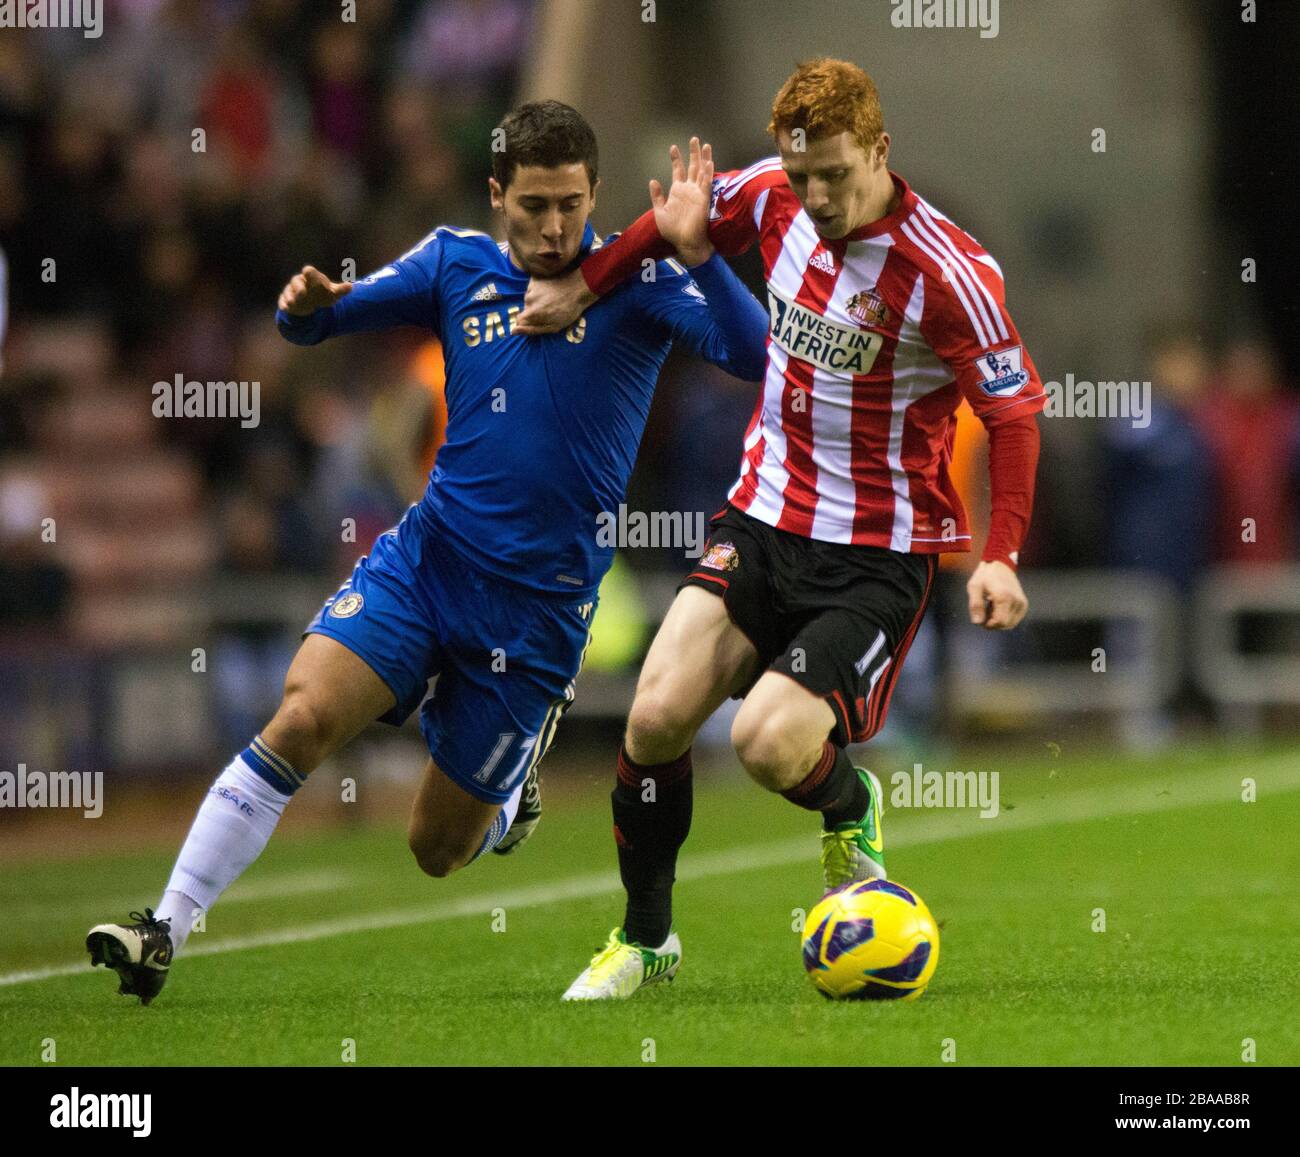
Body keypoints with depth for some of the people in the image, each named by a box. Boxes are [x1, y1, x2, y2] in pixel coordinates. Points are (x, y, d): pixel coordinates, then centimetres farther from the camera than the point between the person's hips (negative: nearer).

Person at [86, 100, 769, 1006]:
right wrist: (308, 305, -18)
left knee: (437, 849, 6)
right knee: (303, 718, -22)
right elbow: (320, 319, 7)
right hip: (425, 556, 2)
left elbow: (753, 356, -19)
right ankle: (165, 933, -18)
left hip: (540, 600, -2)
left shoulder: (633, 280, -6)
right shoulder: (457, 266, 4)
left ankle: (519, 772, 41)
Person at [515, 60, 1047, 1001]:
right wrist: (583, 288, 22)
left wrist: (1001, 557, -23)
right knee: (658, 714, -9)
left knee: (770, 742, -22)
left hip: (880, 554, -5)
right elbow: (685, 220, 19)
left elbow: (1015, 410, -14)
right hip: (764, 516, 5)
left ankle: (851, 808, 16)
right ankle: (645, 939, 13)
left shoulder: (947, 274, -20)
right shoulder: (773, 200, -4)